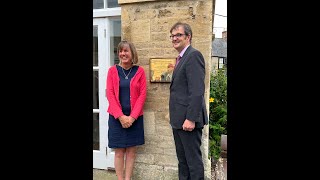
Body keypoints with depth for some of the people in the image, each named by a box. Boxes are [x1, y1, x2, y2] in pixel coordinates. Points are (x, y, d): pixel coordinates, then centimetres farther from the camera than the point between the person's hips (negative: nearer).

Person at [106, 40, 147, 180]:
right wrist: (121, 116, -12)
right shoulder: (112, 70, 2)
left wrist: (132, 117, -11)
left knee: (131, 150, 7)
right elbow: (110, 95, -3)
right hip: (116, 117, 0)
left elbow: (142, 95, -3)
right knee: (119, 152, 5)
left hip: (135, 117, 0)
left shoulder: (139, 71, 0)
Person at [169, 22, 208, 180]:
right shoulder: (181, 58, 17)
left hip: (188, 119, -10)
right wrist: (174, 115, 16)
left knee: (193, 160, 0)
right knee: (182, 160, 17)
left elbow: (197, 91, -21)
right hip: (179, 120, 10)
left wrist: (190, 119, -23)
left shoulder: (194, 55, -13)